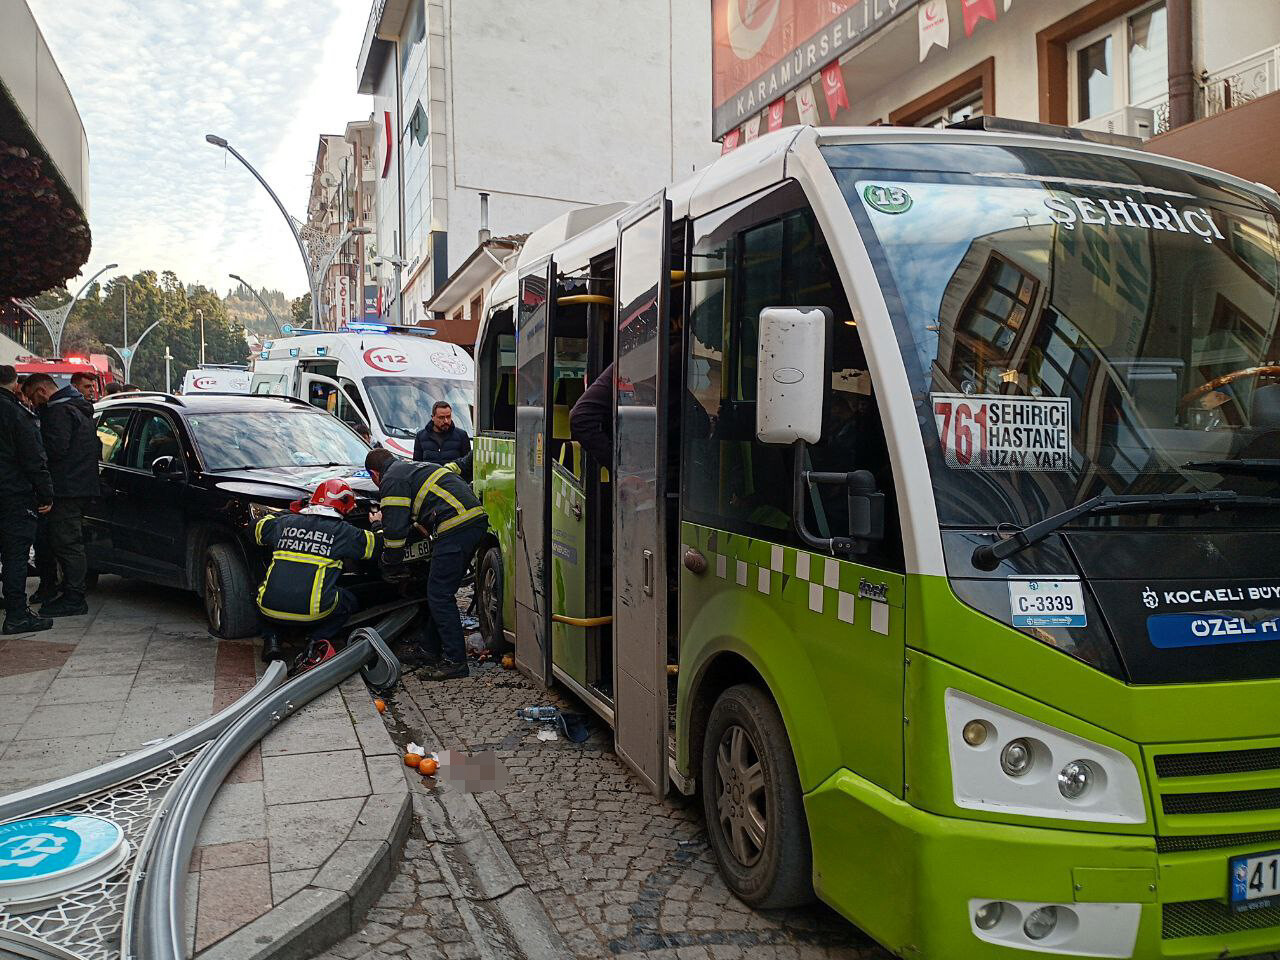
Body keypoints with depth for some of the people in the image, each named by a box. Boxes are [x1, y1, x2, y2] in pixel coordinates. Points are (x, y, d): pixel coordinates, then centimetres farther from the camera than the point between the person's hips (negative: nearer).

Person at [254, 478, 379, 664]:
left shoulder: (285, 522, 12)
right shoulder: (342, 531, 2)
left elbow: (257, 528, 31)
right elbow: (375, 544, 13)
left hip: (270, 609, 3)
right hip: (312, 613, -3)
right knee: (348, 602, 25)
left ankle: (271, 638, 15)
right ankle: (317, 641, 3)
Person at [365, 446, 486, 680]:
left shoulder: (392, 480, 2)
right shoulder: (416, 467, 30)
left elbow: (395, 527, -4)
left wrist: (389, 561, 12)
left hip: (455, 527, -9)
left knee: (439, 596, -4)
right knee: (441, 592, 18)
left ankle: (455, 661, -4)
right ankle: (432, 650, 26)